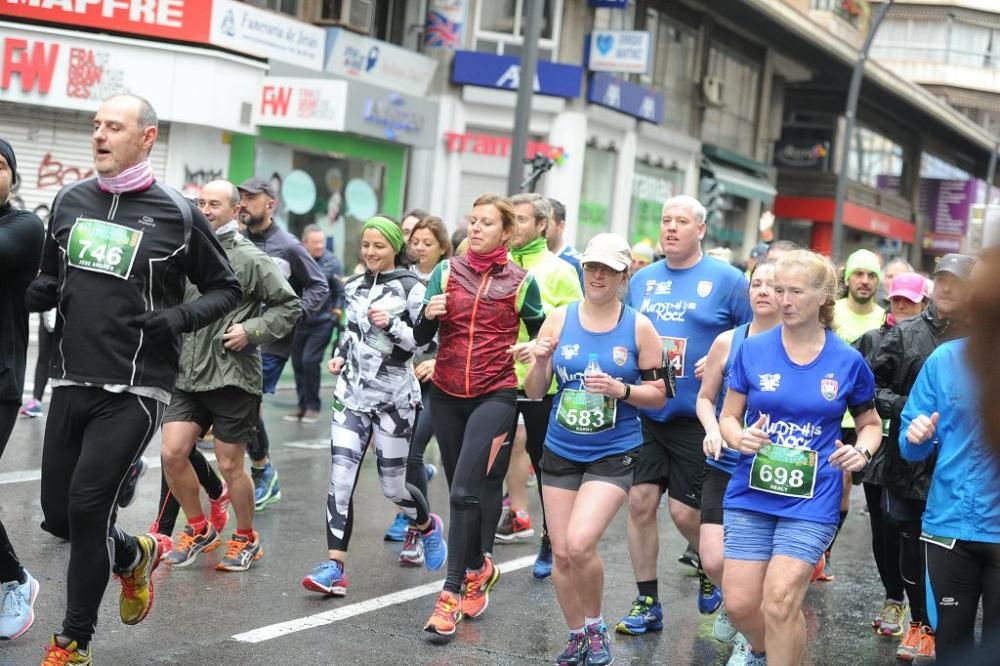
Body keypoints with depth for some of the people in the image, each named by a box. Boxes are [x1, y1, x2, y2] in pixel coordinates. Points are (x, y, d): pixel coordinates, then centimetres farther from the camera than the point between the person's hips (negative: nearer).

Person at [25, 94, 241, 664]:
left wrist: (178, 319, -14)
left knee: (87, 507, -10)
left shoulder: (177, 214, -6)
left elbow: (227, 289, 3)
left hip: (135, 390, -5)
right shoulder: (70, 201, 7)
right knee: (59, 516, 7)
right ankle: (134, 555, 39)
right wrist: (30, 293, -4)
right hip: (71, 382, 5)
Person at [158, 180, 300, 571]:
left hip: (233, 377, -5)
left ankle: (247, 540, 24)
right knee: (172, 454, -2)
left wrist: (251, 331, -14)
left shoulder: (250, 259, -6)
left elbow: (289, 306, -5)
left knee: (230, 465, 3)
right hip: (189, 376, 5)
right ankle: (199, 530, 20)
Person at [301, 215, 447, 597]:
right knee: (340, 481, -7)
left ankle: (429, 527, 37)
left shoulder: (410, 288, -7)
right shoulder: (355, 286, 9)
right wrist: (339, 354, 7)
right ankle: (334, 567, -6)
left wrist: (392, 325, -23)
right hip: (351, 393, 4)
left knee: (392, 485, 6)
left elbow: (426, 341, -8)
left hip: (393, 397, -4)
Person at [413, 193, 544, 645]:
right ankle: (479, 569, 35)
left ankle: (452, 594, -10)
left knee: (464, 492, -15)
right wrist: (429, 315, -17)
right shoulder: (447, 272, 4)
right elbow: (420, 338, 1)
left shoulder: (521, 282, -1)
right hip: (446, 395, 4)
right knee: (460, 491, 12)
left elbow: (541, 334, 12)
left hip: (495, 395, -4)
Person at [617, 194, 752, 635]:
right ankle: (647, 604, 11)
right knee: (640, 502, 0)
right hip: (644, 413, 4)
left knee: (685, 511, -2)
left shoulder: (726, 280, -3)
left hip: (695, 416, -4)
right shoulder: (642, 280, 11)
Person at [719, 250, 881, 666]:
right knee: (739, 603, 2)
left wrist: (861, 451, -9)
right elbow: (728, 417, 7)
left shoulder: (848, 361, -1)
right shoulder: (753, 350, 0)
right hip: (751, 494, 2)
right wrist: (740, 438, -16)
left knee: (780, 601, -14)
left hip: (812, 501, -2)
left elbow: (870, 424, 13)